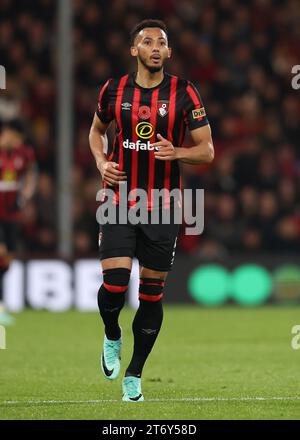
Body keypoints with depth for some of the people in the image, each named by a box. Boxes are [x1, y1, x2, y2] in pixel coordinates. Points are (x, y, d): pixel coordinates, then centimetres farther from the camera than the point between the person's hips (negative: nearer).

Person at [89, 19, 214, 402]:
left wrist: (177, 152, -23)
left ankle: (134, 374, 19)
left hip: (163, 209, 0)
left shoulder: (184, 93, -4)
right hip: (119, 201, 0)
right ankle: (112, 337, 19)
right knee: (114, 285, -15)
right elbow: (97, 129, 21)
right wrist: (102, 162, 2)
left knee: (152, 294, 4)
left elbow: (207, 150, -3)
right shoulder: (114, 90, 1)